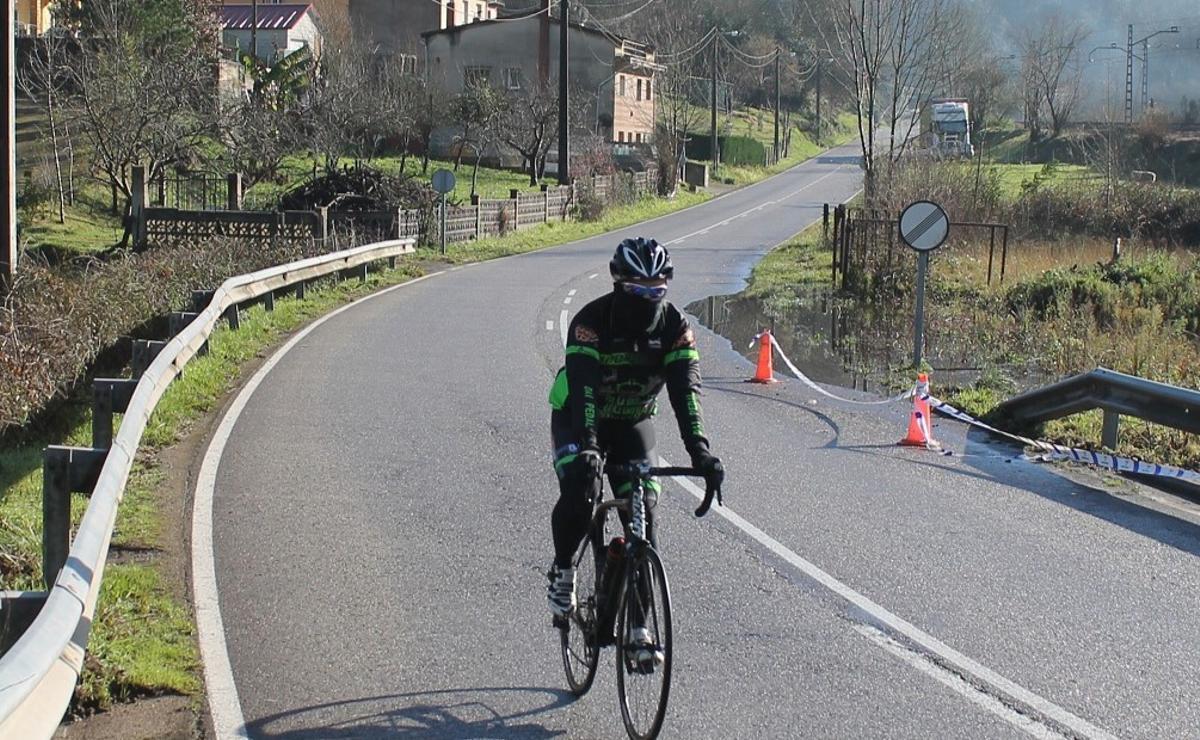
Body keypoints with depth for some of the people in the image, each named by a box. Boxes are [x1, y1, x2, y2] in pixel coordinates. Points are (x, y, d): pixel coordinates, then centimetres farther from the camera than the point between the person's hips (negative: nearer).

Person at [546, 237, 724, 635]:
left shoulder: (674, 326, -19)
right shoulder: (592, 320, -28)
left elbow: (686, 390, -28)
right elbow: (582, 389, -38)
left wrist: (699, 451, -42)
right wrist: (587, 447, -52)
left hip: (634, 420, 3)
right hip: (578, 419, -3)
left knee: (644, 507, -12)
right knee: (578, 495, -26)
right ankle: (562, 570, 3)